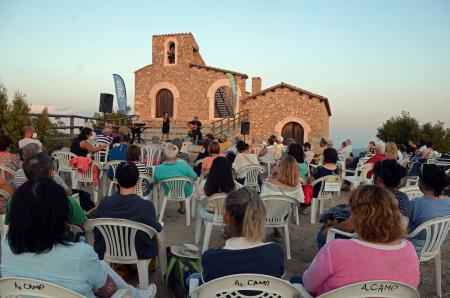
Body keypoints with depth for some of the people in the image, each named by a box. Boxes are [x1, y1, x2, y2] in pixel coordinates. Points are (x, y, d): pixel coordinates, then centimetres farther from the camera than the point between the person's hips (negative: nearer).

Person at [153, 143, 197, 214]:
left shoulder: (158, 169, -27)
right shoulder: (184, 166, -32)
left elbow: (155, 180, -5)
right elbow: (195, 178, -14)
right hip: (186, 193, -2)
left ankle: (182, 208, 46)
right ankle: (182, 208, 44)